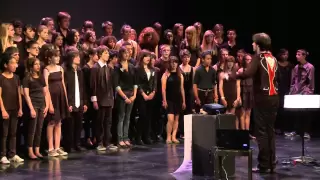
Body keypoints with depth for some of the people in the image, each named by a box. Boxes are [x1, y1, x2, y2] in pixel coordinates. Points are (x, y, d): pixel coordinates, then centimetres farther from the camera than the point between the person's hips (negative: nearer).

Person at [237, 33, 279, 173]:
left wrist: (237, 74, -9)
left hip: (262, 99, -7)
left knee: (262, 132, -2)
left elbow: (248, 73, -25)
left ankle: (264, 165, -1)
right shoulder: (273, 59, 11)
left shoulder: (258, 58, -10)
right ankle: (271, 164, 15)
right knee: (270, 131, 13)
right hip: (274, 98, 7)